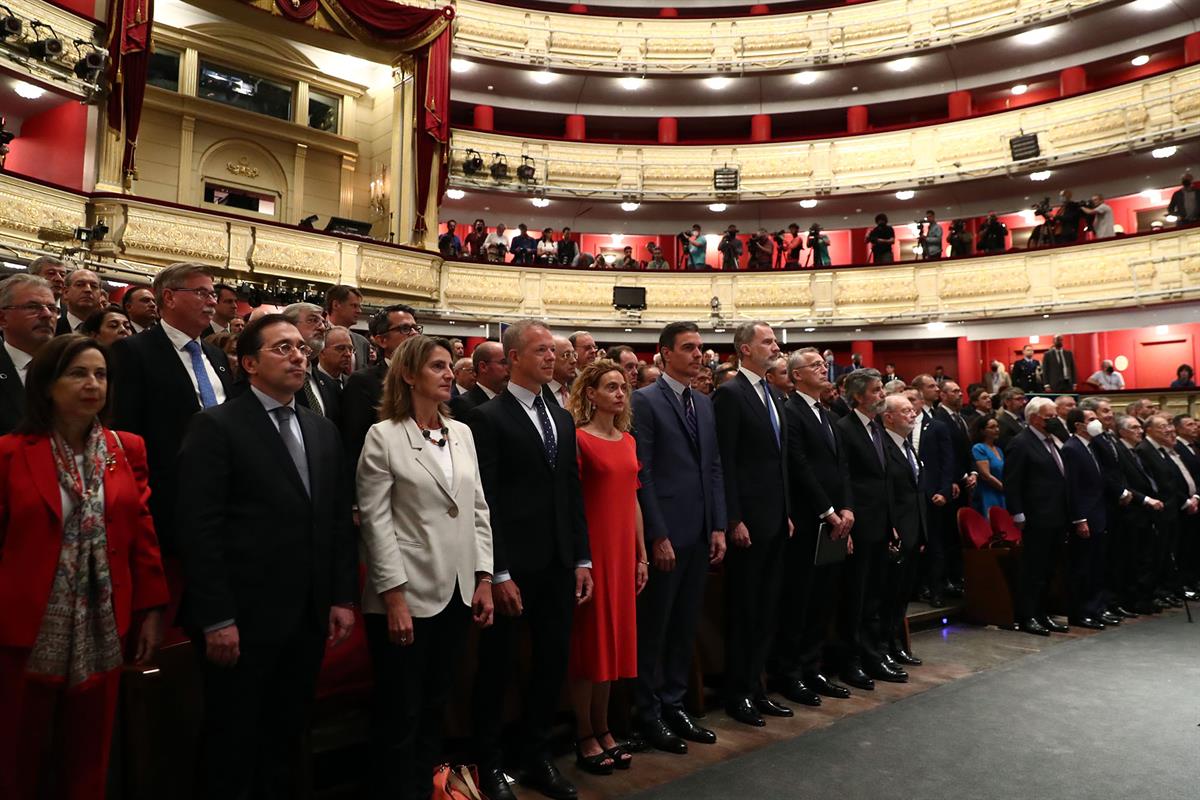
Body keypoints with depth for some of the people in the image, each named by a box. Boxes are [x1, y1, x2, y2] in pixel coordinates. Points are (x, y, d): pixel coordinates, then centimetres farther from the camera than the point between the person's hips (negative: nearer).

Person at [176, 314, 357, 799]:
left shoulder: (323, 431, 11)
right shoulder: (216, 426, -7)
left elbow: (339, 521, 11)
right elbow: (199, 529, -13)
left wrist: (343, 597, 6)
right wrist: (216, 618, -16)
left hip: (308, 617, 5)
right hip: (242, 619, -5)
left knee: (288, 740, 18)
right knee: (232, 745, 12)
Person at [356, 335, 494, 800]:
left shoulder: (462, 433, 8)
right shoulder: (383, 436, -7)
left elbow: (478, 509, 10)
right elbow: (375, 521, -10)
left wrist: (484, 578, 5)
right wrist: (393, 596, -14)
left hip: (457, 591, 5)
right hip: (407, 594, -5)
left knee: (435, 707, 17)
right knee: (399, 714, 6)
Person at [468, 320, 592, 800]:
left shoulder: (562, 418, 12)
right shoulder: (489, 418, -8)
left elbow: (572, 493, 12)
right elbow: (485, 502, -12)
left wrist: (582, 559, 8)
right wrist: (498, 574, -15)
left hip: (558, 564, 6)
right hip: (512, 566, -6)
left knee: (554, 662, 15)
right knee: (497, 666, 9)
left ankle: (537, 756, 33)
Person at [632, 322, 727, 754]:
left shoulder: (705, 403, 14)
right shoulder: (645, 401, -8)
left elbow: (714, 467, 13)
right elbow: (641, 474, -12)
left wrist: (718, 527, 7)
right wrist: (658, 535, -14)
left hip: (700, 533, 7)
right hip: (665, 534, -7)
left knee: (685, 626, 15)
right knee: (653, 628, 6)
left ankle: (673, 705, 29)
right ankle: (648, 714, 21)